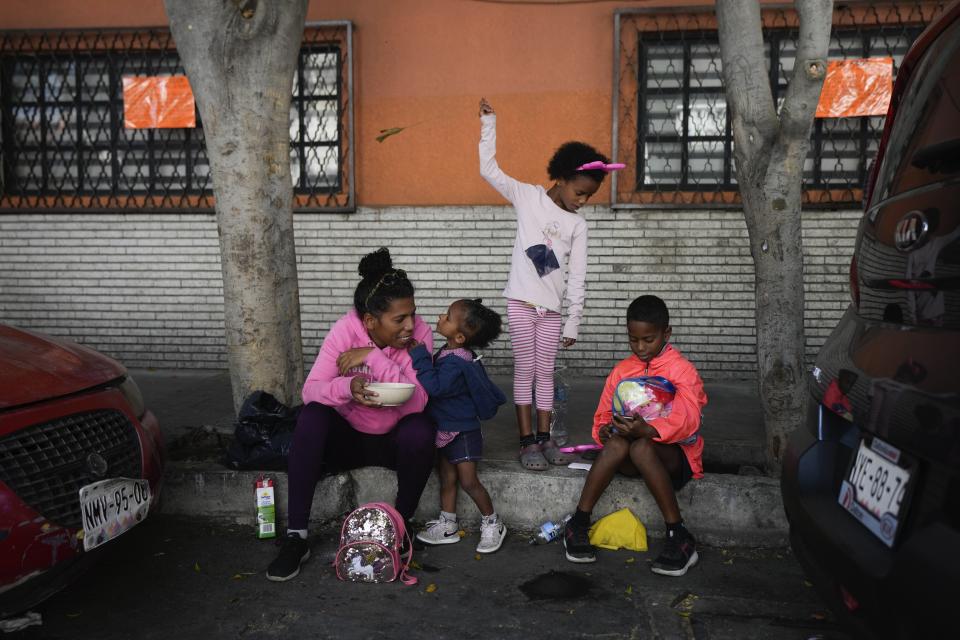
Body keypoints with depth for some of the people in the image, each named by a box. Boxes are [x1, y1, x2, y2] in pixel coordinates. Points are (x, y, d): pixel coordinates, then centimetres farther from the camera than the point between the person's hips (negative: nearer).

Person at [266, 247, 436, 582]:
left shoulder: (419, 334, -18)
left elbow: (417, 402, -28)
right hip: (348, 437, 1)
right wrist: (347, 386, -44)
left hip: (394, 439, 0)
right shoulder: (344, 331, -17)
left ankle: (402, 524, -7)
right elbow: (310, 390, -23)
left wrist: (373, 357, -35)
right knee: (311, 416, -28)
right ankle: (296, 538, -22)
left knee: (420, 429, -32)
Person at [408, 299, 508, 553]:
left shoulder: (457, 363, -28)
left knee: (468, 481, 0)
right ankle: (447, 526, 26)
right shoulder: (449, 353, 2)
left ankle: (492, 524, 18)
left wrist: (419, 354, -36)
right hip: (445, 429, 9)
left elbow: (435, 386, -40)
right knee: (447, 478, 15)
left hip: (462, 432, -9)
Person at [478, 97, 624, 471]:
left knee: (545, 374, 8)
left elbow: (577, 278, 6)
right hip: (521, 302, -3)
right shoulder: (527, 197, 1)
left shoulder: (578, 225, 7)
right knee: (525, 371, 0)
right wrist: (489, 123, -3)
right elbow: (489, 170, -2)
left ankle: (545, 439, 15)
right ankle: (527, 442, 5)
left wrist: (574, 321, 3)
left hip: (552, 309, 3)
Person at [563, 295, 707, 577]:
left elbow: (687, 419, -21)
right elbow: (603, 414, 10)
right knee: (616, 444, -32)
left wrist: (647, 430, -40)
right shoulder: (622, 370, 10)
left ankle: (679, 537, -28)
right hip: (631, 458, 3)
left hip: (673, 453, -3)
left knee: (641, 448, -37)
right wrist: (605, 429, -16)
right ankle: (578, 524, -23)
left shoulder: (681, 369, -5)